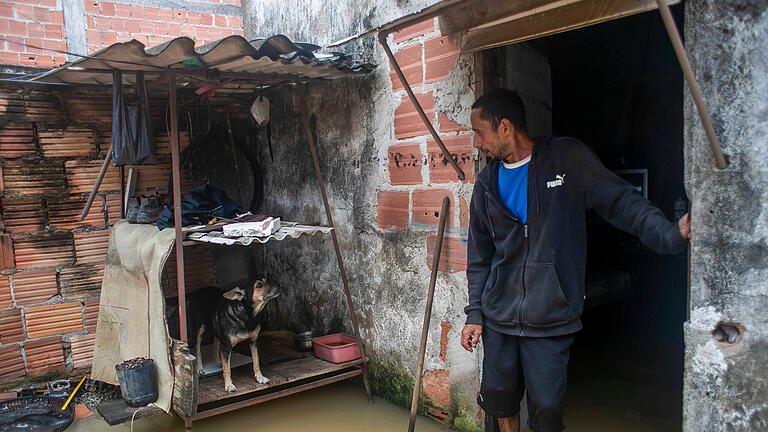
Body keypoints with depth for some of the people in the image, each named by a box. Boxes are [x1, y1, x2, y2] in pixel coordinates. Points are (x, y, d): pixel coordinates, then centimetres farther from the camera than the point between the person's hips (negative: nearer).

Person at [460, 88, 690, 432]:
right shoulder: (486, 184, 6)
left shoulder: (567, 157, -4)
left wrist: (671, 234, -21)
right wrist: (474, 313, 7)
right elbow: (479, 257, 11)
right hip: (499, 315, 4)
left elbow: (622, 203, -5)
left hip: (550, 319, -3)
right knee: (499, 399, 12)